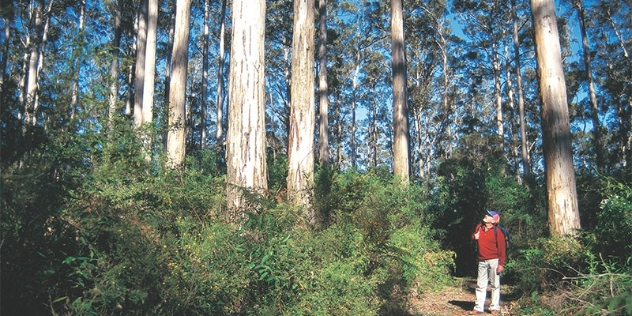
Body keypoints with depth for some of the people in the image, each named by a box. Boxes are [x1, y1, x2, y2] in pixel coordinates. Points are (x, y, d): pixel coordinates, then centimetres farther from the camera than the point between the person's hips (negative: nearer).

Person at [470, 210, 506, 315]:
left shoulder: (497, 231, -10)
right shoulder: (479, 227, 6)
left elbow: (502, 248, -10)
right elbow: (473, 236, 25)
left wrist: (501, 264, -14)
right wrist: (474, 237, 0)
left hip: (493, 261, -5)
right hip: (482, 261, 5)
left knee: (495, 285, 4)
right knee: (480, 285, 8)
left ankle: (495, 308, 12)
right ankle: (479, 308, 13)